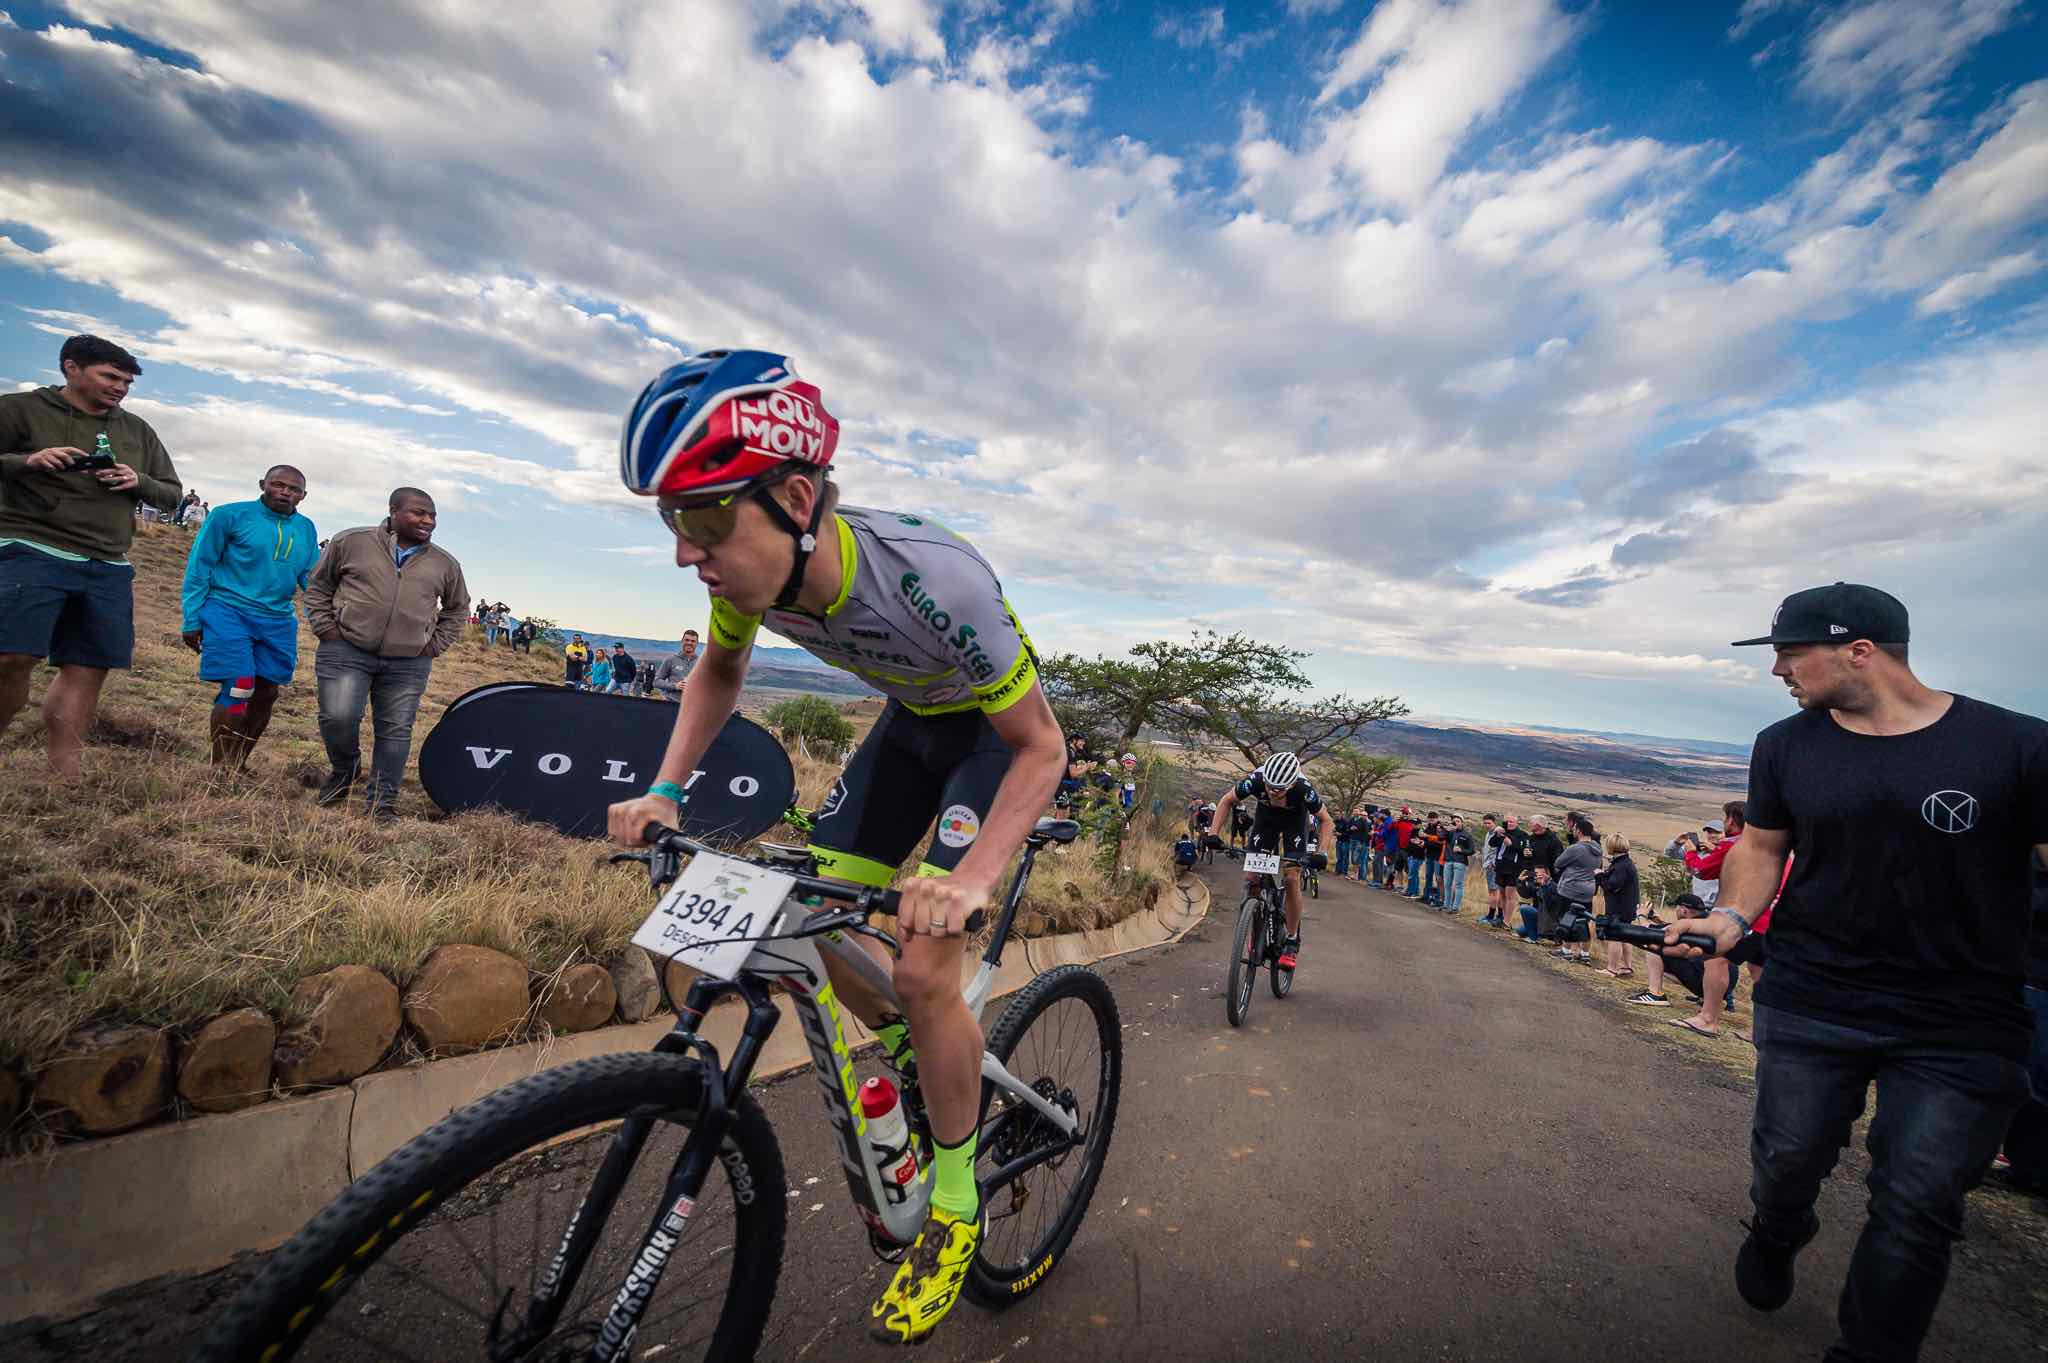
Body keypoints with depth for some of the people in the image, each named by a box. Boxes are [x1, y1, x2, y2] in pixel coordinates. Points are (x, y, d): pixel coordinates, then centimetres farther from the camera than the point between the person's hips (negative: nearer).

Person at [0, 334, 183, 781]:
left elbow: (173, 495, 20)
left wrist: (139, 482, -1)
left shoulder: (137, 430, 18)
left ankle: (64, 781, 1)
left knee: (87, 669, -1)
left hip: (108, 568, 4)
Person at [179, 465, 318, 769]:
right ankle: (221, 769, 0)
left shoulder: (307, 529, 9)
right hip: (229, 611, -5)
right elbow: (199, 568, -2)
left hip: (278, 621, 5)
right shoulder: (231, 515, -4)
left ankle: (238, 764, 27)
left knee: (266, 693, 10)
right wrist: (191, 619, -4)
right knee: (238, 689, -12)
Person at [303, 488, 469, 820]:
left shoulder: (445, 563, 7)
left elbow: (458, 608, 21)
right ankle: (344, 770, 20)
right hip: (347, 651, -2)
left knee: (395, 732, 2)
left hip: (409, 664, 2)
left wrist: (437, 644, 10)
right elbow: (318, 585, 13)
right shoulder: (351, 541, 2)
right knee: (338, 718, -12)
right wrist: (325, 626, 2)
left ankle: (382, 802, 12)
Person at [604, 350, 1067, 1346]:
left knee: (922, 965, -16)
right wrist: (665, 789, -10)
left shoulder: (933, 579, -38)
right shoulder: (753, 568, -19)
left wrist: (972, 879, -40)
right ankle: (910, 1050, 31)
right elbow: (719, 675, 4)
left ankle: (956, 1211, 10)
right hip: (913, 720, 6)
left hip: (1001, 732, -6)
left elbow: (1041, 748, -27)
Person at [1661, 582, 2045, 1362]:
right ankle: (1775, 1241, 45)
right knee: (1788, 1159, 12)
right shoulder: (1785, 747, 1)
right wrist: (1733, 915, -7)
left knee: (1916, 1211, 6)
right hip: (1810, 1005, 2)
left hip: (1965, 1027, -2)